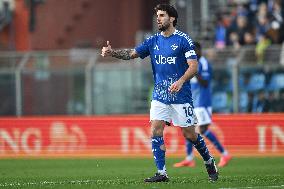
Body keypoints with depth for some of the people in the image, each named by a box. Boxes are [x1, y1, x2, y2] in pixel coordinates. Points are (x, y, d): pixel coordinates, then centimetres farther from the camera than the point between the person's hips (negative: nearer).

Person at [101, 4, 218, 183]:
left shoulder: (183, 40, -8)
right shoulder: (153, 41, 8)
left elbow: (194, 66, -13)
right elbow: (132, 54, 3)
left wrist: (181, 81, -29)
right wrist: (112, 52, -14)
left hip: (181, 96, -5)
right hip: (159, 95, 5)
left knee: (189, 134, 1)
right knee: (156, 131, -7)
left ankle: (210, 162, 23)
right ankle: (162, 173, -2)